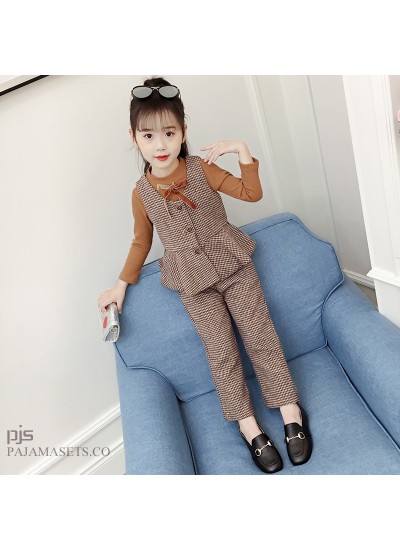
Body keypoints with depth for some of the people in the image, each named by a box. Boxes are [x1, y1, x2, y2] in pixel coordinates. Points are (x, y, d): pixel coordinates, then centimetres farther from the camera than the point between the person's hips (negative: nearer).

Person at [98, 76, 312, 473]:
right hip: (193, 282, 0)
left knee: (260, 335, -1)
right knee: (221, 352, -1)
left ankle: (292, 414, 11)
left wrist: (243, 152, -18)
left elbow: (252, 193, -5)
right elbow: (141, 242, 9)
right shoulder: (141, 193, -4)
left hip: (232, 264, 0)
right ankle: (250, 429, 9)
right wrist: (121, 284, 7)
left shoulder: (202, 169, -7)